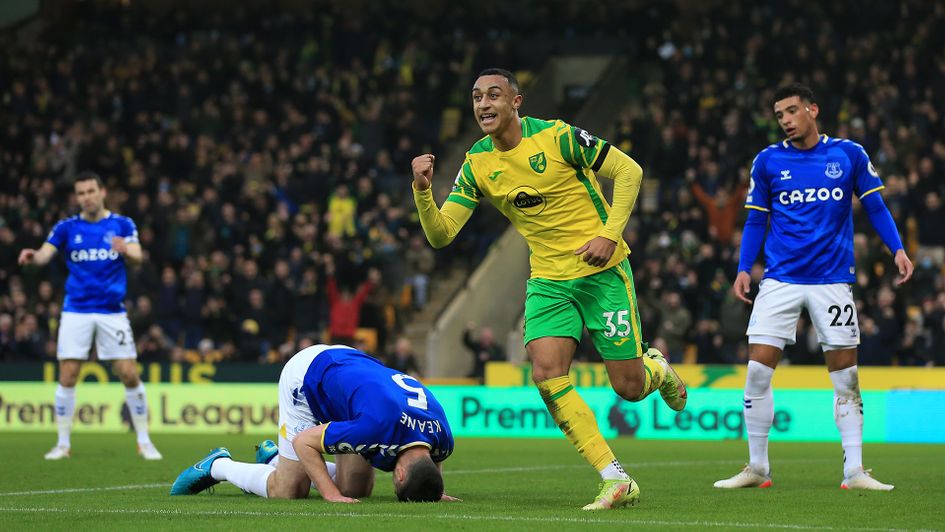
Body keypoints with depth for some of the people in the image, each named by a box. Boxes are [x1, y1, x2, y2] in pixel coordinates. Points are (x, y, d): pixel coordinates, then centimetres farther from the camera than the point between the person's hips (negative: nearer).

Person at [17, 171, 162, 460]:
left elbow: (137, 256, -12)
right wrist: (33, 256, -33)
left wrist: (126, 251, -35)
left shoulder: (122, 224, 2)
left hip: (112, 311, -1)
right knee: (67, 377, -4)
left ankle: (144, 441, 8)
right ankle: (63, 443, 7)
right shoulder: (67, 227, 3)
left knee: (129, 374, -5)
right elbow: (45, 255, -9)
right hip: (76, 311, 1)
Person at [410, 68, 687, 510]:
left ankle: (657, 369, 37)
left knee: (629, 387, -4)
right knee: (547, 375, -17)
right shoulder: (477, 165, 0)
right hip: (547, 280, 4)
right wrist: (422, 190, -19)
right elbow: (440, 234, -2)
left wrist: (609, 234, -16)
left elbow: (629, 171, -7)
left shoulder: (556, 137, -14)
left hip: (601, 271, -4)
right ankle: (617, 481, -10)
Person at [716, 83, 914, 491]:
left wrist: (897, 249, -6)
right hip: (781, 280, 1)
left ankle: (854, 471, 6)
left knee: (845, 377, 0)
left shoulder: (849, 154, 2)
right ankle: (757, 468, 5)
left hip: (833, 280, 0)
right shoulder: (768, 161, 5)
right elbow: (756, 220, 11)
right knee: (758, 369, -7)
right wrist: (744, 269, 0)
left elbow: (874, 208, 7)